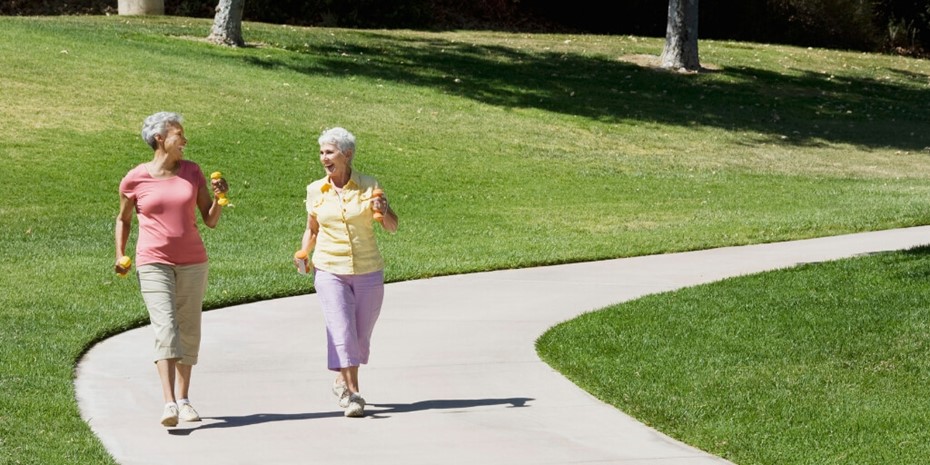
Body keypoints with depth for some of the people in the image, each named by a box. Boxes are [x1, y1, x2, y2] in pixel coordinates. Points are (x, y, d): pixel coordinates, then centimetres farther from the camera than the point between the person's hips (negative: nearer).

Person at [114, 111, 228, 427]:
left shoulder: (192, 172, 5)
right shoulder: (135, 179, -2)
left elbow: (211, 221, 7)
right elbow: (123, 219, 13)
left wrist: (219, 197, -11)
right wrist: (120, 256, 2)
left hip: (192, 262, 3)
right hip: (154, 263, -3)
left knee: (189, 331, 6)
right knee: (165, 327, -16)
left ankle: (184, 399, 18)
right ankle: (169, 404, -24)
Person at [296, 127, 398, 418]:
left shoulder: (369, 186, -2)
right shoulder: (315, 191, 2)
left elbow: (392, 227, 2)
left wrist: (384, 212, -19)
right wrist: (303, 253, -3)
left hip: (368, 272, 0)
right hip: (330, 271, 0)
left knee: (361, 334, 9)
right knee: (342, 331, -13)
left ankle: (343, 380, 32)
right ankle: (352, 394, -12)